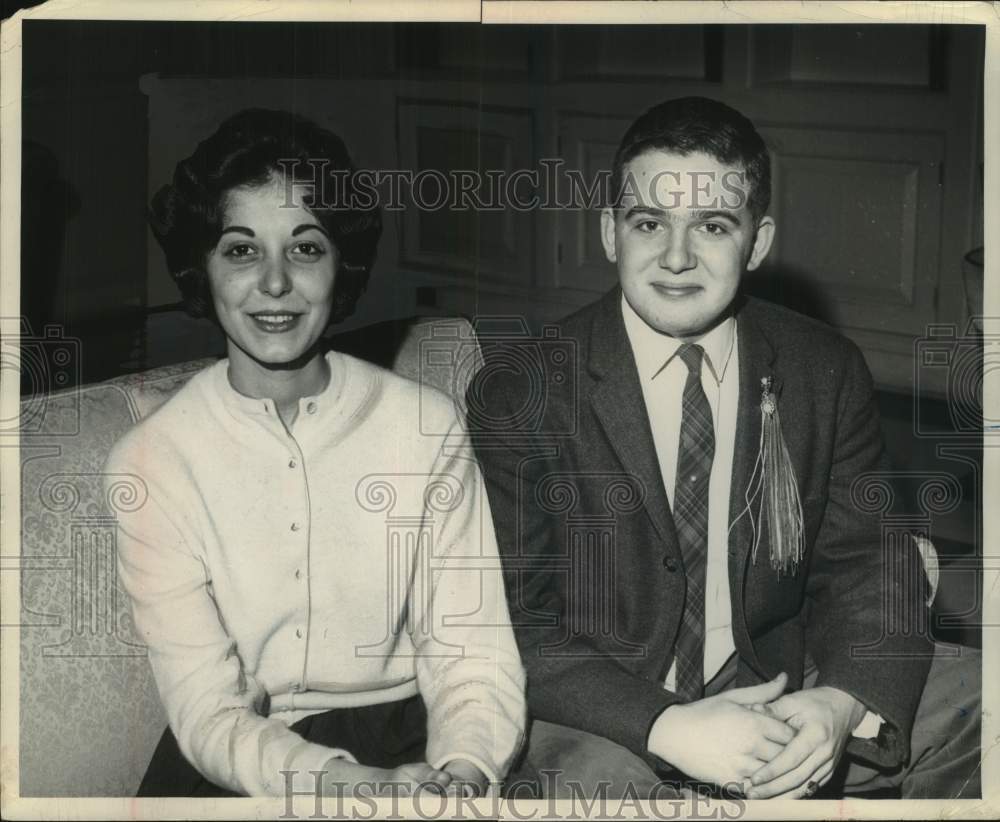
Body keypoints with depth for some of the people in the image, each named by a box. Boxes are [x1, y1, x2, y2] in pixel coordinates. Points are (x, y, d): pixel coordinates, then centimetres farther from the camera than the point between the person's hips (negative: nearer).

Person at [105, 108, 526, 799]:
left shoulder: (426, 425, -3)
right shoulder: (151, 461, -6)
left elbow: (474, 659, -6)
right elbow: (207, 710, -11)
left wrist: (462, 772, -27)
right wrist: (352, 785, -28)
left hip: (401, 739, 0)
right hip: (234, 761, 1)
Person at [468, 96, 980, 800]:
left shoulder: (827, 372, 1)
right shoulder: (520, 390, -9)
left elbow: (869, 567, 1)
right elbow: (514, 622, -12)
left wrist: (841, 704, -21)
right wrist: (668, 727, -26)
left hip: (776, 692, 4)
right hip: (601, 725, -4)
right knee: (598, 772, -36)